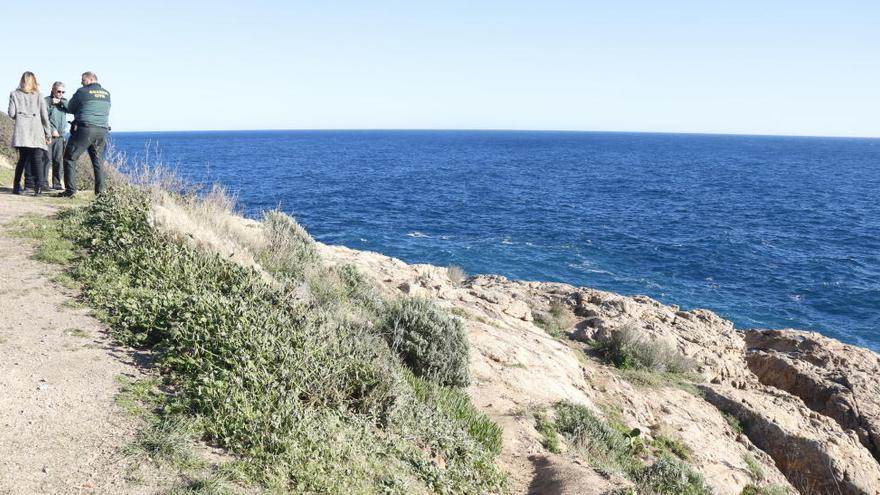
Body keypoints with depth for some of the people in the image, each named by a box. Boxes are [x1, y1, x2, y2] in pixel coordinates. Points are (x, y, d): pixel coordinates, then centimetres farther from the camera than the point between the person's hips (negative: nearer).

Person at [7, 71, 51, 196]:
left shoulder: (15, 94, 10)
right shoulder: (39, 96, 9)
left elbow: (11, 113, 2)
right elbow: (44, 116, 4)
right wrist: (48, 134, 8)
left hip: (21, 131, 1)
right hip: (37, 131, -1)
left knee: (22, 158, 13)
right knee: (37, 159, -5)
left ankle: (16, 186, 13)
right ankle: (38, 184, -23)